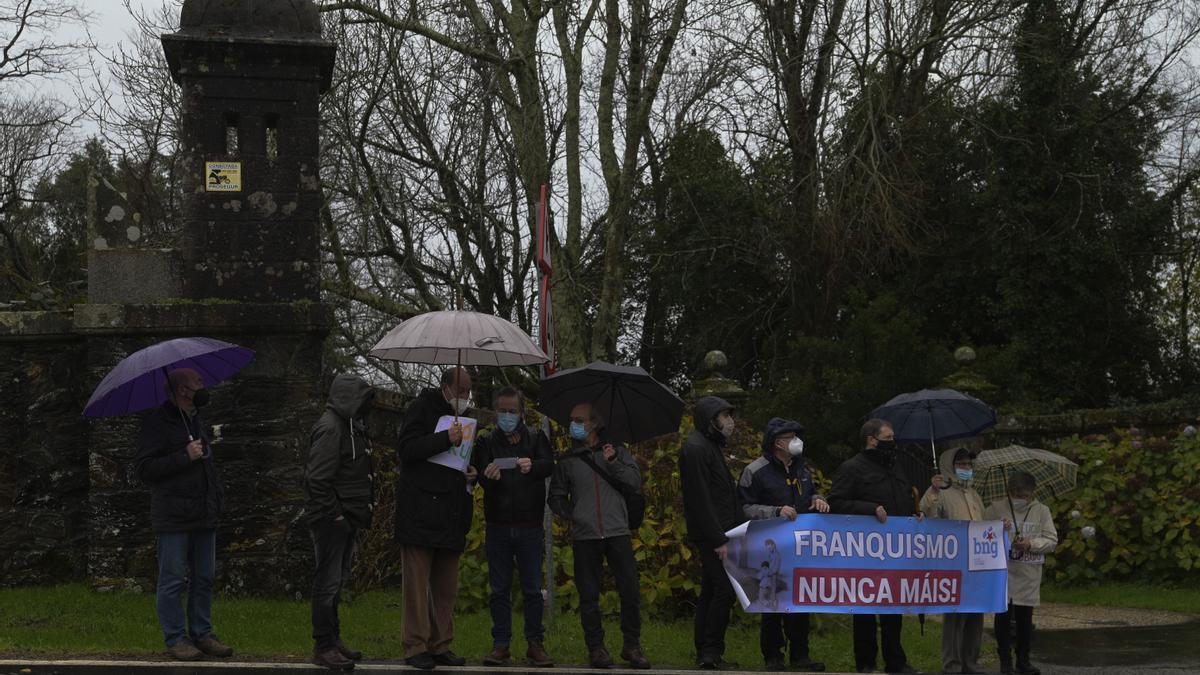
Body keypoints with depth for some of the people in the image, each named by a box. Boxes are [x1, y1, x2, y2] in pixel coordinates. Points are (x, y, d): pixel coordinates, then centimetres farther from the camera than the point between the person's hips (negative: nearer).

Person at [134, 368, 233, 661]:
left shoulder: (196, 421, 17)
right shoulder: (156, 424, -9)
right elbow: (143, 468, -15)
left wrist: (218, 492, 18)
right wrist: (185, 456, -19)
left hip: (204, 515, 8)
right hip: (173, 518, -8)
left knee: (204, 579, 10)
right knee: (173, 580, -1)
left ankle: (202, 633, 18)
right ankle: (175, 638, 6)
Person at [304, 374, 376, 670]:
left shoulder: (351, 425, 14)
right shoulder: (330, 428, -17)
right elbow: (318, 479, -22)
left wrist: (365, 506, 12)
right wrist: (335, 514, -20)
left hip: (346, 519, 10)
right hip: (331, 520, -10)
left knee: (337, 581, 17)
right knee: (328, 583, -4)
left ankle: (333, 640, 26)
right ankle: (323, 646, 1)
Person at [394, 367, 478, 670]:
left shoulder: (463, 416, 19)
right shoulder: (421, 408, -3)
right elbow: (406, 449, -14)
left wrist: (472, 471, 10)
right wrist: (445, 439, -24)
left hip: (451, 516, 7)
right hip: (420, 512, -7)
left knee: (446, 586, 8)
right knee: (417, 582, -6)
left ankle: (440, 645, 14)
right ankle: (415, 647, -4)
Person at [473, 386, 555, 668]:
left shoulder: (536, 439, 8)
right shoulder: (487, 443, 9)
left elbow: (549, 465, -10)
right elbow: (479, 474, -6)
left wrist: (532, 466, -34)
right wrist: (488, 475, -31)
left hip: (529, 526, -1)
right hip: (498, 526, 1)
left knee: (533, 589, 1)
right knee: (499, 590, 3)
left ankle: (535, 644, 7)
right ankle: (500, 645, 8)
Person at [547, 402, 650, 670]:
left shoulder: (617, 451, 10)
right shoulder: (568, 460, 12)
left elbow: (635, 482, 1)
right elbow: (556, 496, 16)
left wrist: (613, 463, -9)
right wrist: (570, 515, 1)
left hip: (618, 532, -1)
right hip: (585, 535, 1)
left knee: (630, 590, -4)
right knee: (589, 595, 1)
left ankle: (632, 645, 6)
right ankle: (595, 647, 9)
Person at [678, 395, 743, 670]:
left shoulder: (711, 445, 20)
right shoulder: (696, 448, -13)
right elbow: (701, 500, -19)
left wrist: (741, 526, 15)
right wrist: (718, 540, -21)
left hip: (718, 532, 10)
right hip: (710, 534, -10)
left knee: (710, 592, 11)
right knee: (724, 590, -12)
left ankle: (705, 653, 15)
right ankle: (711, 652, -8)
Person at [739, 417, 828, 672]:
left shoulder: (800, 468, 14)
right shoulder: (756, 471, -9)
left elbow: (808, 493, 29)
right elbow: (746, 508, -13)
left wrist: (817, 499, 6)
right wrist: (776, 512, -24)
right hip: (771, 548, -6)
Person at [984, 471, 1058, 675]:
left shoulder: (1042, 511, 5)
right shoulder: (996, 508, 2)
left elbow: (1052, 540, 2)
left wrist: (1031, 544, -14)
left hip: (1029, 575, 1)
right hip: (1002, 572, -1)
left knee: (1025, 618, 8)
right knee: (1003, 616, 0)